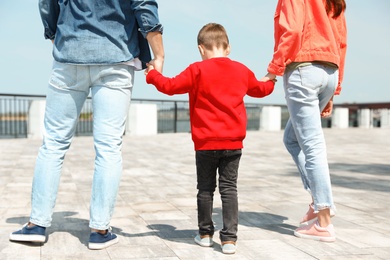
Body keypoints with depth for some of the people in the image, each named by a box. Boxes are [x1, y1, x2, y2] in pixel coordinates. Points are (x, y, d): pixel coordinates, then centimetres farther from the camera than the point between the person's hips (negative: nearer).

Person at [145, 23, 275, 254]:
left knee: (206, 189, 11)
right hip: (233, 143, 2)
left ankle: (205, 233, 21)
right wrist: (271, 82, 47)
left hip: (206, 143, -2)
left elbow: (171, 86, -5)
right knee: (229, 188, 5)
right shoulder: (242, 71, 7)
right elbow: (259, 89, 24)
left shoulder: (198, 70, -7)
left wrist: (152, 74, 13)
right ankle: (229, 238, 0)